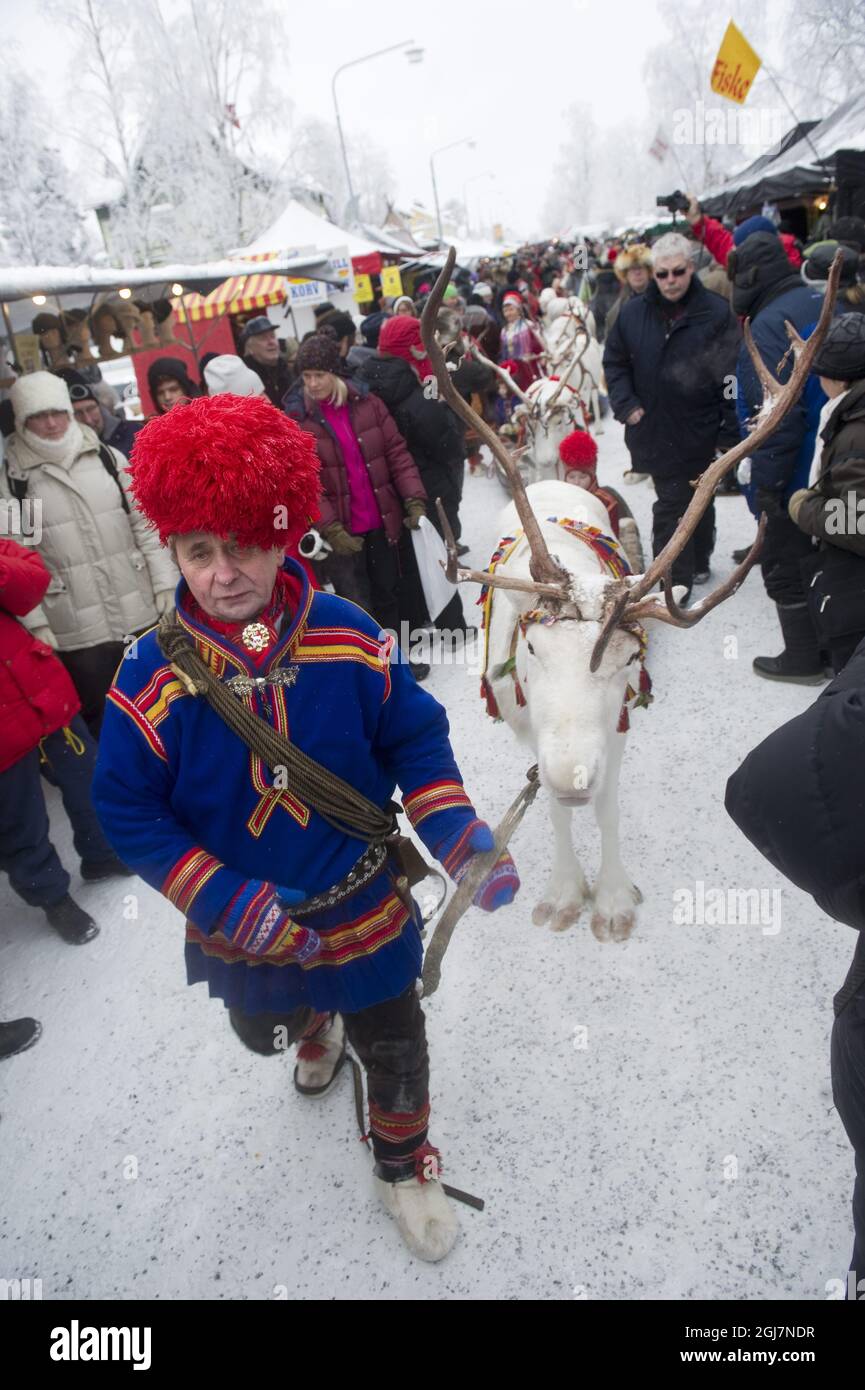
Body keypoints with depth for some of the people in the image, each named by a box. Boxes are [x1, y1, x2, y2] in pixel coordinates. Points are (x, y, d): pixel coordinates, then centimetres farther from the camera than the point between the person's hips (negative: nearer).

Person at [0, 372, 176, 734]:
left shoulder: (107, 457, 3)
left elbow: (146, 522, 4)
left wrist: (166, 583, -1)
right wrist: (36, 624, -9)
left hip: (141, 613, 2)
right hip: (76, 630, -2)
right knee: (102, 719, 8)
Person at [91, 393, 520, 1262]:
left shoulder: (347, 638, -19)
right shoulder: (155, 679, -21)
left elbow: (415, 740, -9)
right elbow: (128, 812, -14)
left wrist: (459, 838, -22)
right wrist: (231, 907, -22)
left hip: (364, 908, -1)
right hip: (245, 930, 2)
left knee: (394, 1044, 18)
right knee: (263, 1031, 31)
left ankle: (403, 1166, 50)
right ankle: (316, 1028, 70)